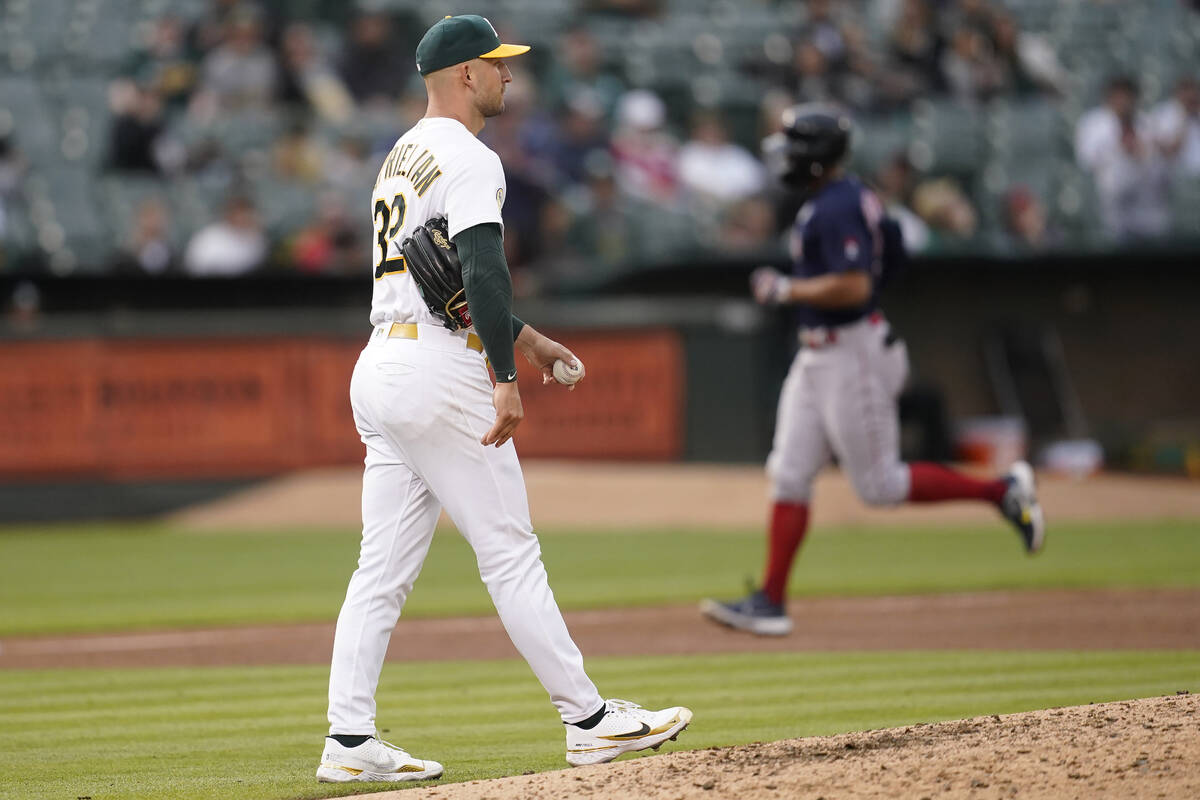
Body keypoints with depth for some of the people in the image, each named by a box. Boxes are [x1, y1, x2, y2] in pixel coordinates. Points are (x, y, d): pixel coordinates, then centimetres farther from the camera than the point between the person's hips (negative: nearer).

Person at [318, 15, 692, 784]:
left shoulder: (402, 157, 21)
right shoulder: (468, 158, -10)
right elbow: (483, 269, -22)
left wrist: (524, 336, 33)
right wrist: (504, 378, -27)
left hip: (380, 366, 9)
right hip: (439, 369, -9)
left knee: (384, 568, 5)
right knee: (511, 553, -5)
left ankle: (350, 741, 0)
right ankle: (589, 719, 0)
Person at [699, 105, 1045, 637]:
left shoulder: (835, 210, -20)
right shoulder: (852, 198, 12)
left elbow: (853, 287, -29)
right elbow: (892, 249, 23)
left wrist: (784, 290, -19)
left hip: (853, 354, -10)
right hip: (818, 357, 10)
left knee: (880, 485, -3)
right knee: (789, 474, 5)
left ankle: (1003, 491, 7)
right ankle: (770, 602, 5)